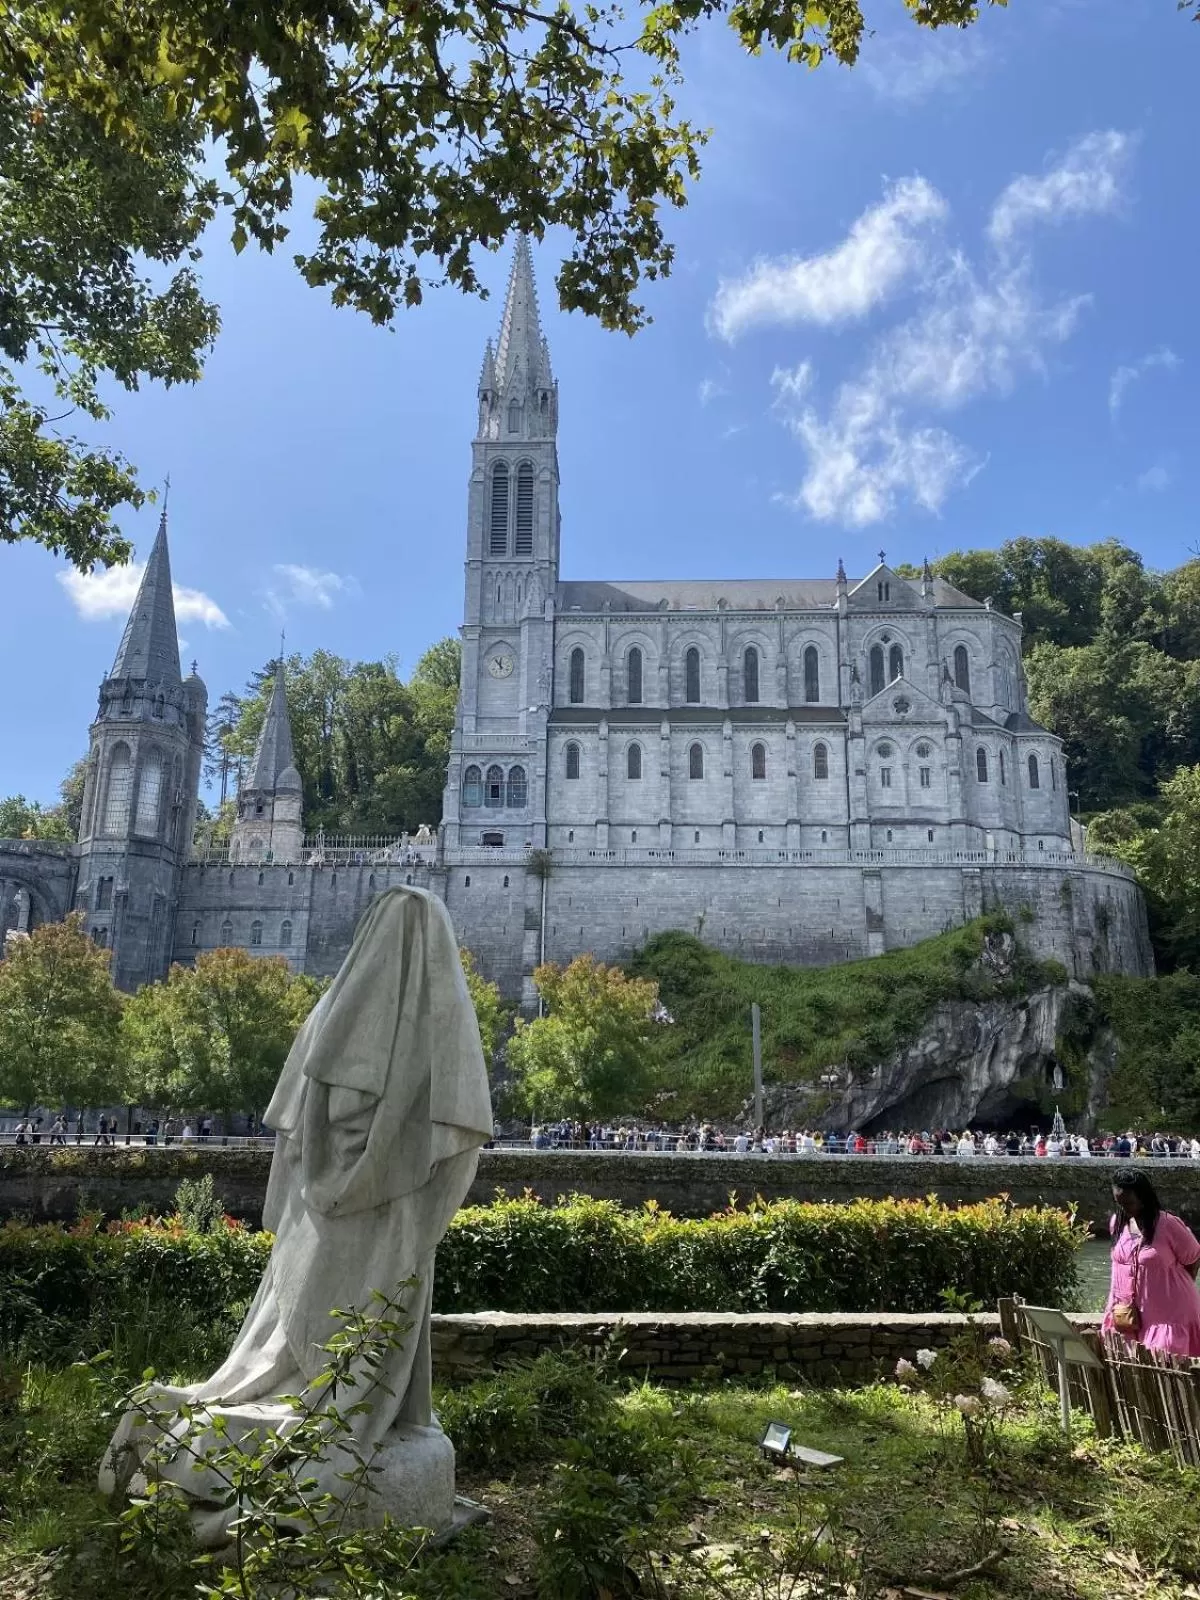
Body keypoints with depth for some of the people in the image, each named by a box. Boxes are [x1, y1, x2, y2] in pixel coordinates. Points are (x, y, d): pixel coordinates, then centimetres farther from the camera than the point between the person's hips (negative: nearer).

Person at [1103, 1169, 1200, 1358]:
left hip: (1169, 1313, -5)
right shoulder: (1118, 1222, 2)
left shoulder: (1168, 1224, -16)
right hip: (1132, 1312, 5)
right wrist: (1119, 1304, 12)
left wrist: (1180, 1290, 5)